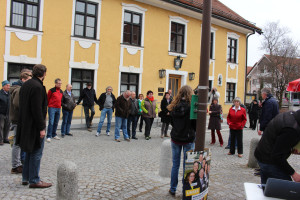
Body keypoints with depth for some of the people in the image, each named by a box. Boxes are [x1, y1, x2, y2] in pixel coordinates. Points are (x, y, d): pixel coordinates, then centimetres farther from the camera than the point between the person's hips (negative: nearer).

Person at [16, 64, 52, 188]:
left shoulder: (25, 85, 11)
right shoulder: (37, 86, -19)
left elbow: (23, 106, 15)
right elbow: (37, 109, -23)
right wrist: (41, 128, -19)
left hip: (26, 125, 10)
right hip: (34, 125, -10)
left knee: (30, 152, 19)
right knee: (36, 153, 0)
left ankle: (25, 178, 27)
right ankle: (34, 180, 9)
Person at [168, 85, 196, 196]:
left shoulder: (174, 106, -2)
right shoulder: (191, 106, -14)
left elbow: (171, 122, 7)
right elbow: (195, 124, -9)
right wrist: (192, 132, 9)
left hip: (175, 138, 3)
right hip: (188, 139, -3)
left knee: (175, 164, 14)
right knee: (187, 166, 8)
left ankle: (173, 189, 23)